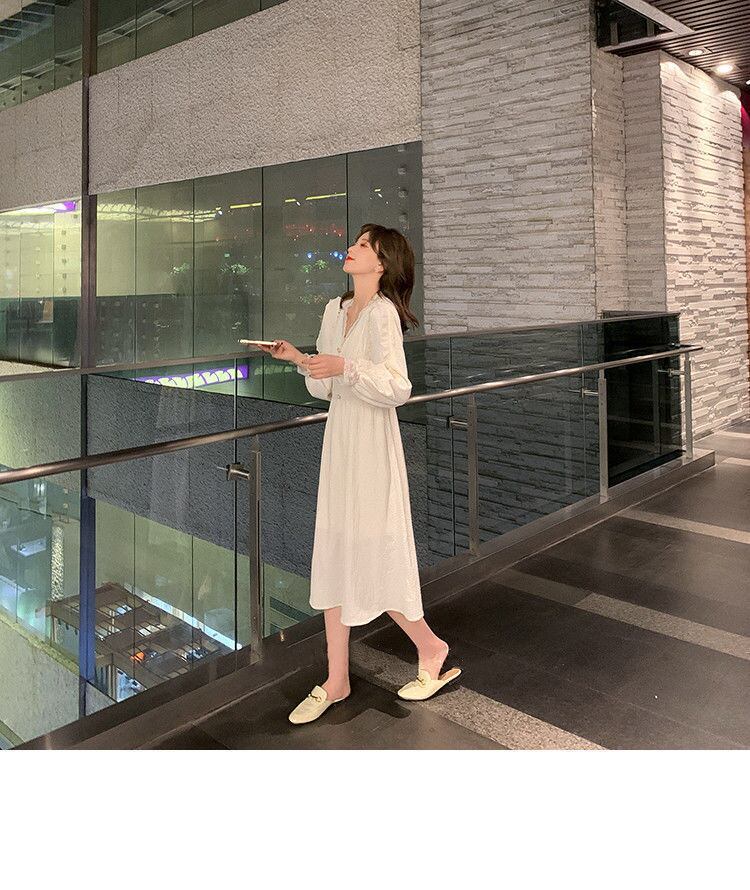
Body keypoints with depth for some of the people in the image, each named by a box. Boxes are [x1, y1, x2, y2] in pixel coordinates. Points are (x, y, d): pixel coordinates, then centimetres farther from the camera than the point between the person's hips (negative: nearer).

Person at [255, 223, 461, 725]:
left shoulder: (383, 312, -12)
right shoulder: (335, 309, 11)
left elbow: (398, 389, -19)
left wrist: (346, 367, -27)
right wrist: (299, 359, 1)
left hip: (373, 447, -8)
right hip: (339, 443, 8)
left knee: (374, 557, 1)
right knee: (333, 558, 10)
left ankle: (431, 648, 27)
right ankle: (337, 681, 23)